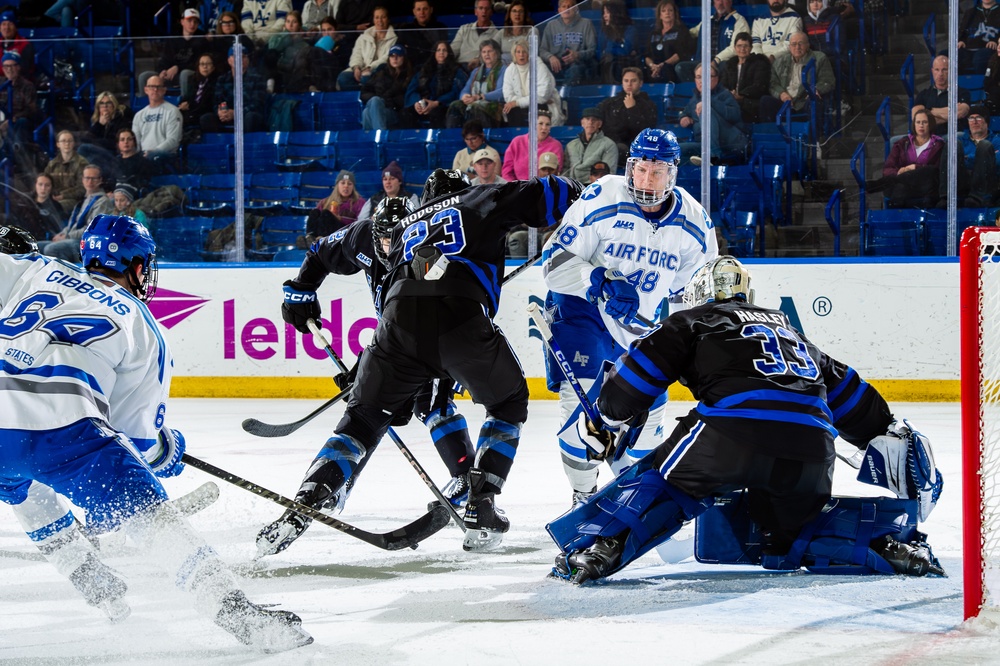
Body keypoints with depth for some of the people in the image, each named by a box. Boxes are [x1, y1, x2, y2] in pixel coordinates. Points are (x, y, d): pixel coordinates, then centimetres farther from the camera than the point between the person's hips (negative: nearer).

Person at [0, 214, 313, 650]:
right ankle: (234, 610, -20)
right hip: (61, 425, -4)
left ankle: (91, 583, 38)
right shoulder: (142, 328, 20)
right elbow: (137, 433, 21)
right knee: (145, 511, -4)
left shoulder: (36, 271, 25)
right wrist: (166, 451, 42)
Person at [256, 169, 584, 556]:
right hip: (462, 317, -3)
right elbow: (543, 195, 20)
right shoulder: (479, 201, 27)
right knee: (509, 404, 23)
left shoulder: (403, 225, 38)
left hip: (400, 320, 3)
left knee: (364, 418, 18)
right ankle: (480, 509, 11)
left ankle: (300, 507, 2)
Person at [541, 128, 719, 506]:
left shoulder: (694, 222, -8)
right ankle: (584, 495, -5)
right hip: (579, 308, -5)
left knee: (649, 404, 7)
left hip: (639, 323, 5)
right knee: (583, 396, -20)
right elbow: (557, 260, -21)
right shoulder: (601, 201, -22)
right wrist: (602, 284, -35)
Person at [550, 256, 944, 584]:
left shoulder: (694, 320, 23)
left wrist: (607, 417, 29)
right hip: (812, 449, 4)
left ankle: (603, 546, -2)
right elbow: (851, 396, 37)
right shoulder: (788, 330, 37)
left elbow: (637, 374, 14)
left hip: (734, 434, -4)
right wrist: (896, 439, 43)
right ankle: (889, 549, 7)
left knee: (661, 478, 18)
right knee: (789, 529, 25)